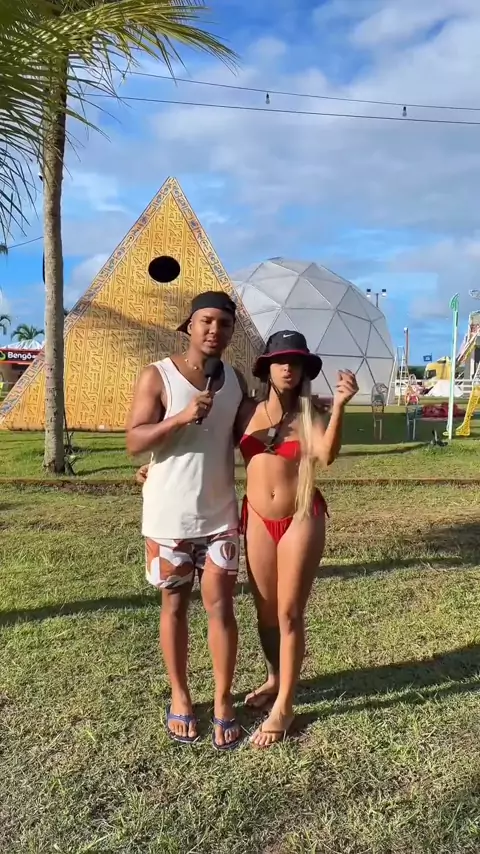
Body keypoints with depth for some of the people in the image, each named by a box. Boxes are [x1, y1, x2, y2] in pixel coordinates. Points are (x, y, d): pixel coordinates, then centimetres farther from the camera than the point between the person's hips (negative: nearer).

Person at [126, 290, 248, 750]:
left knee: (220, 606, 4)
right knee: (174, 606, 12)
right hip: (168, 515, -3)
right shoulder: (157, 376, -9)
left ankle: (223, 701, 20)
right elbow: (134, 441, -15)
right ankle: (180, 696, 29)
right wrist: (181, 417, -27)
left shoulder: (236, 381, 5)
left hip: (220, 514, 3)